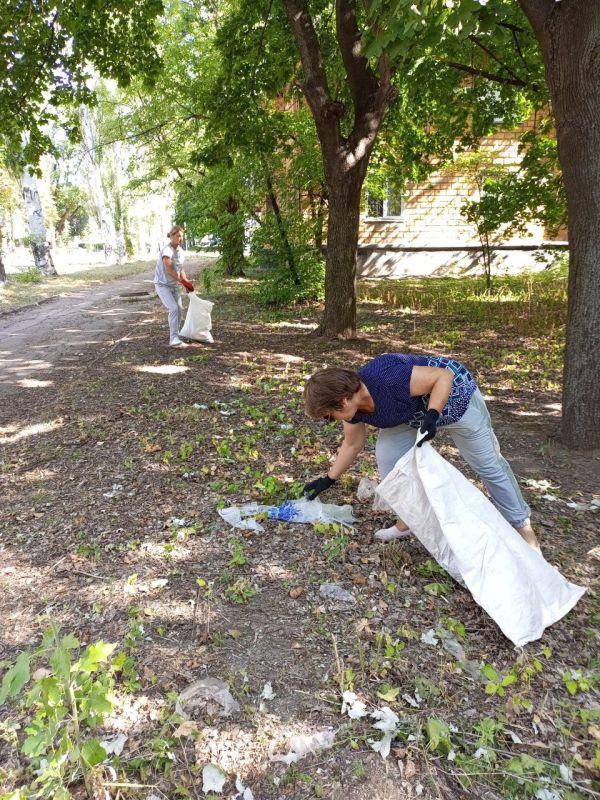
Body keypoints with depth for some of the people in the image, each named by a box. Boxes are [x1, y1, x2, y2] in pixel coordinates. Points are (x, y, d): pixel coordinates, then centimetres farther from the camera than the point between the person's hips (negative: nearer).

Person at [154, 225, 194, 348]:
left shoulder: (180, 251, 5)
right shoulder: (167, 250, -19)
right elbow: (168, 269, -25)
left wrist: (186, 283, 1)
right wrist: (182, 281, -22)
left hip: (174, 285, 8)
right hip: (162, 284, -7)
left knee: (179, 309, 3)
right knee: (173, 309, -20)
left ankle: (175, 336, 16)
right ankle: (174, 339, -19)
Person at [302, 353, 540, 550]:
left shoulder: (386, 378, -41)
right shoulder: (353, 406, -15)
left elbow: (444, 376, -32)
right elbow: (352, 445, 3)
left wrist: (432, 415, -44)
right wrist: (328, 479, 7)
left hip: (452, 395, -6)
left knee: (487, 463, 3)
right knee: (387, 458, -5)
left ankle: (521, 524, 21)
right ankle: (408, 521, 13)